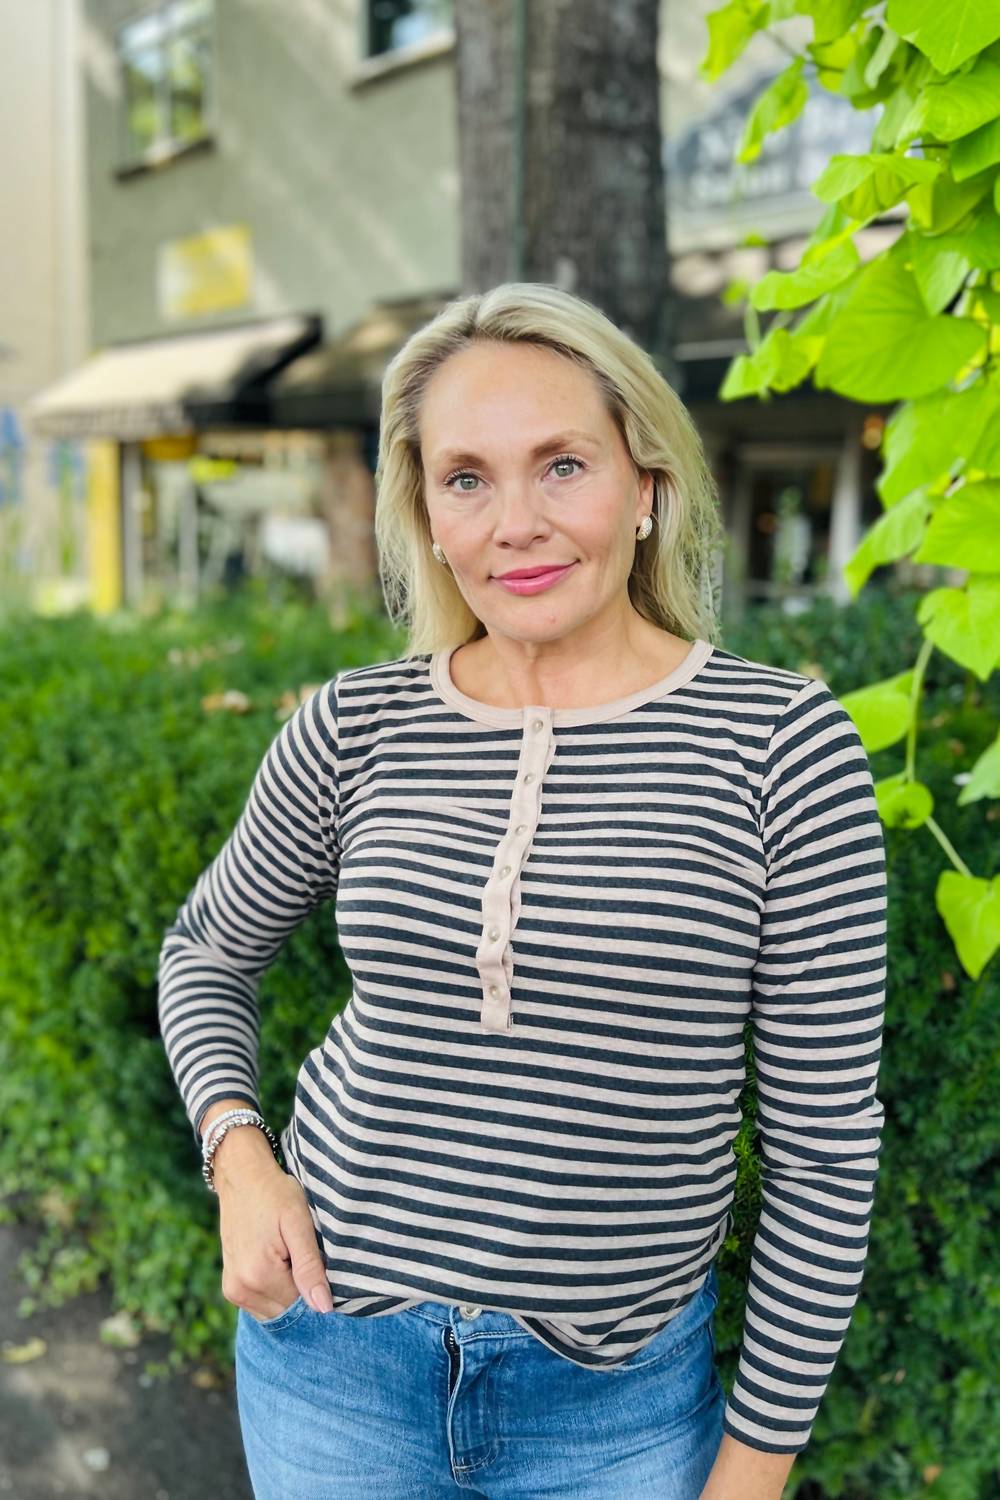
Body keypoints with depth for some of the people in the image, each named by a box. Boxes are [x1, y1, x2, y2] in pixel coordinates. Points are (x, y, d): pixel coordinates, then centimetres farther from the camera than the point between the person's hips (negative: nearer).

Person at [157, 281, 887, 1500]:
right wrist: (238, 1154, -5)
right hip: (333, 1345, 2)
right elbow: (207, 952, 11)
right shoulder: (354, 730, -7)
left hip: (616, 1396, -1)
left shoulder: (784, 743, -13)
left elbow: (825, 1144, -8)